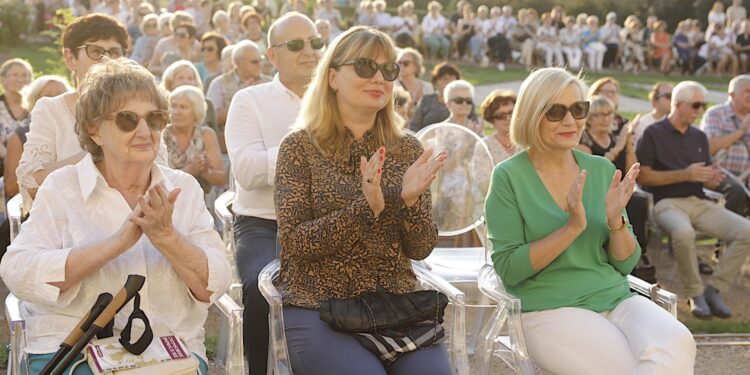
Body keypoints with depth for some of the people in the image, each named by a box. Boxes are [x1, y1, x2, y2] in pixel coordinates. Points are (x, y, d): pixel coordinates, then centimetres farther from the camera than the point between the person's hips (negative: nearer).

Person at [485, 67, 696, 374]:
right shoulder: (509, 177, -4)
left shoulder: (603, 170, 9)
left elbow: (625, 265, 10)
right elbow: (508, 270, -8)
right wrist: (573, 227, -17)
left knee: (677, 344, -28)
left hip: (615, 299, 4)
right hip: (550, 309, -4)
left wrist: (616, 221, -11)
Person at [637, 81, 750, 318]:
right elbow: (642, 176, -8)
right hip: (668, 202, -6)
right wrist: (685, 175, -13)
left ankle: (714, 290, -7)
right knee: (683, 232, -39)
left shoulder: (699, 137, 19)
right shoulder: (654, 134, 0)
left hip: (699, 202, 6)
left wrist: (713, 180, -4)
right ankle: (695, 294, -17)